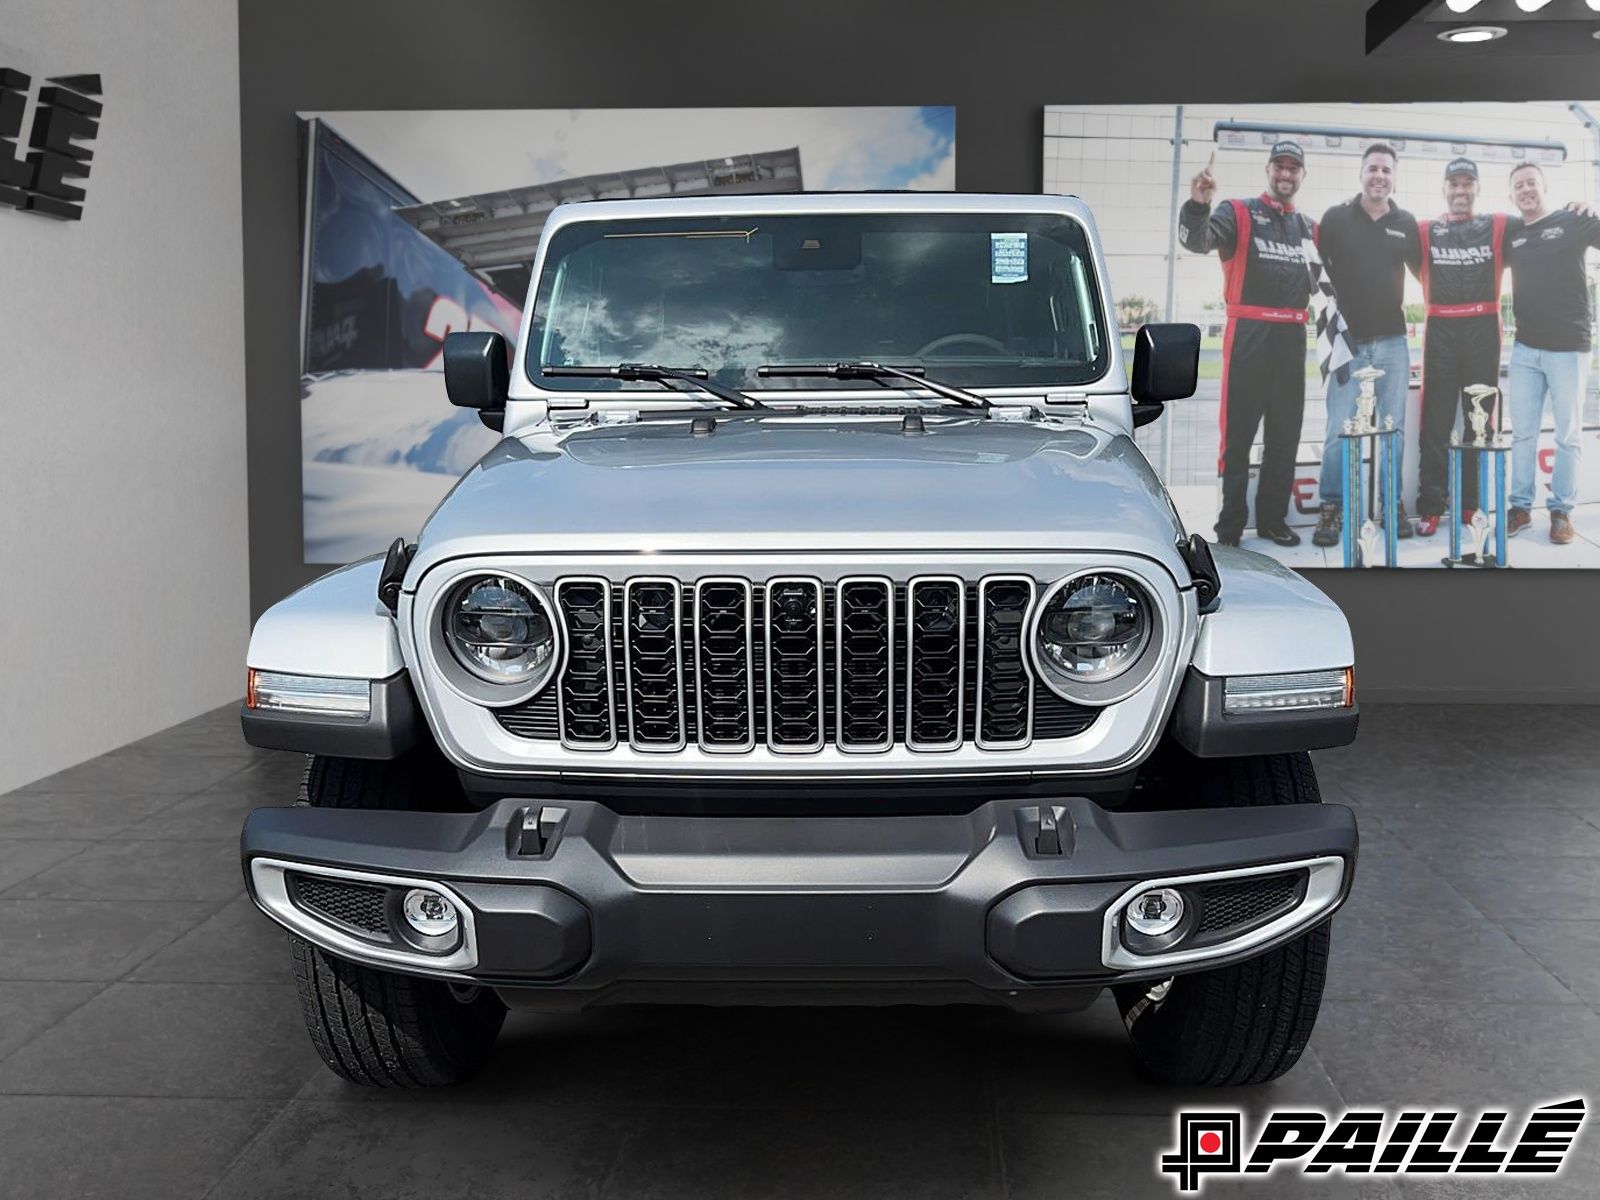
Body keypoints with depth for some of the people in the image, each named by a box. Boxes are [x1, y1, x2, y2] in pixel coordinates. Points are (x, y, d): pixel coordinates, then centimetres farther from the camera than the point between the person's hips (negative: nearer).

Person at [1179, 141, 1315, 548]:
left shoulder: (1309, 229, 15)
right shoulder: (1239, 213, -1)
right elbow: (1197, 240, -19)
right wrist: (1198, 204, -38)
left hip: (1292, 338, 5)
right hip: (1248, 335, -5)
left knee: (1286, 434, 9)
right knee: (1238, 431, -4)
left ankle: (1273, 518, 18)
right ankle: (1230, 524, 1)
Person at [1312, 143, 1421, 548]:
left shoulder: (1406, 223, 6)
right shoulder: (1336, 218, -1)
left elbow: (1422, 270, 18)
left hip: (1392, 342, 3)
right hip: (1349, 341, -3)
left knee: (1394, 429, 8)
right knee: (1338, 431, -6)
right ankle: (1331, 509, 4)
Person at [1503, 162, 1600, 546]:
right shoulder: (1511, 236, 10)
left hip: (1568, 347, -4)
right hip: (1525, 348, 4)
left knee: (1568, 434, 3)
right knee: (1522, 432, 7)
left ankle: (1562, 510, 10)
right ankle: (1521, 506, 15)